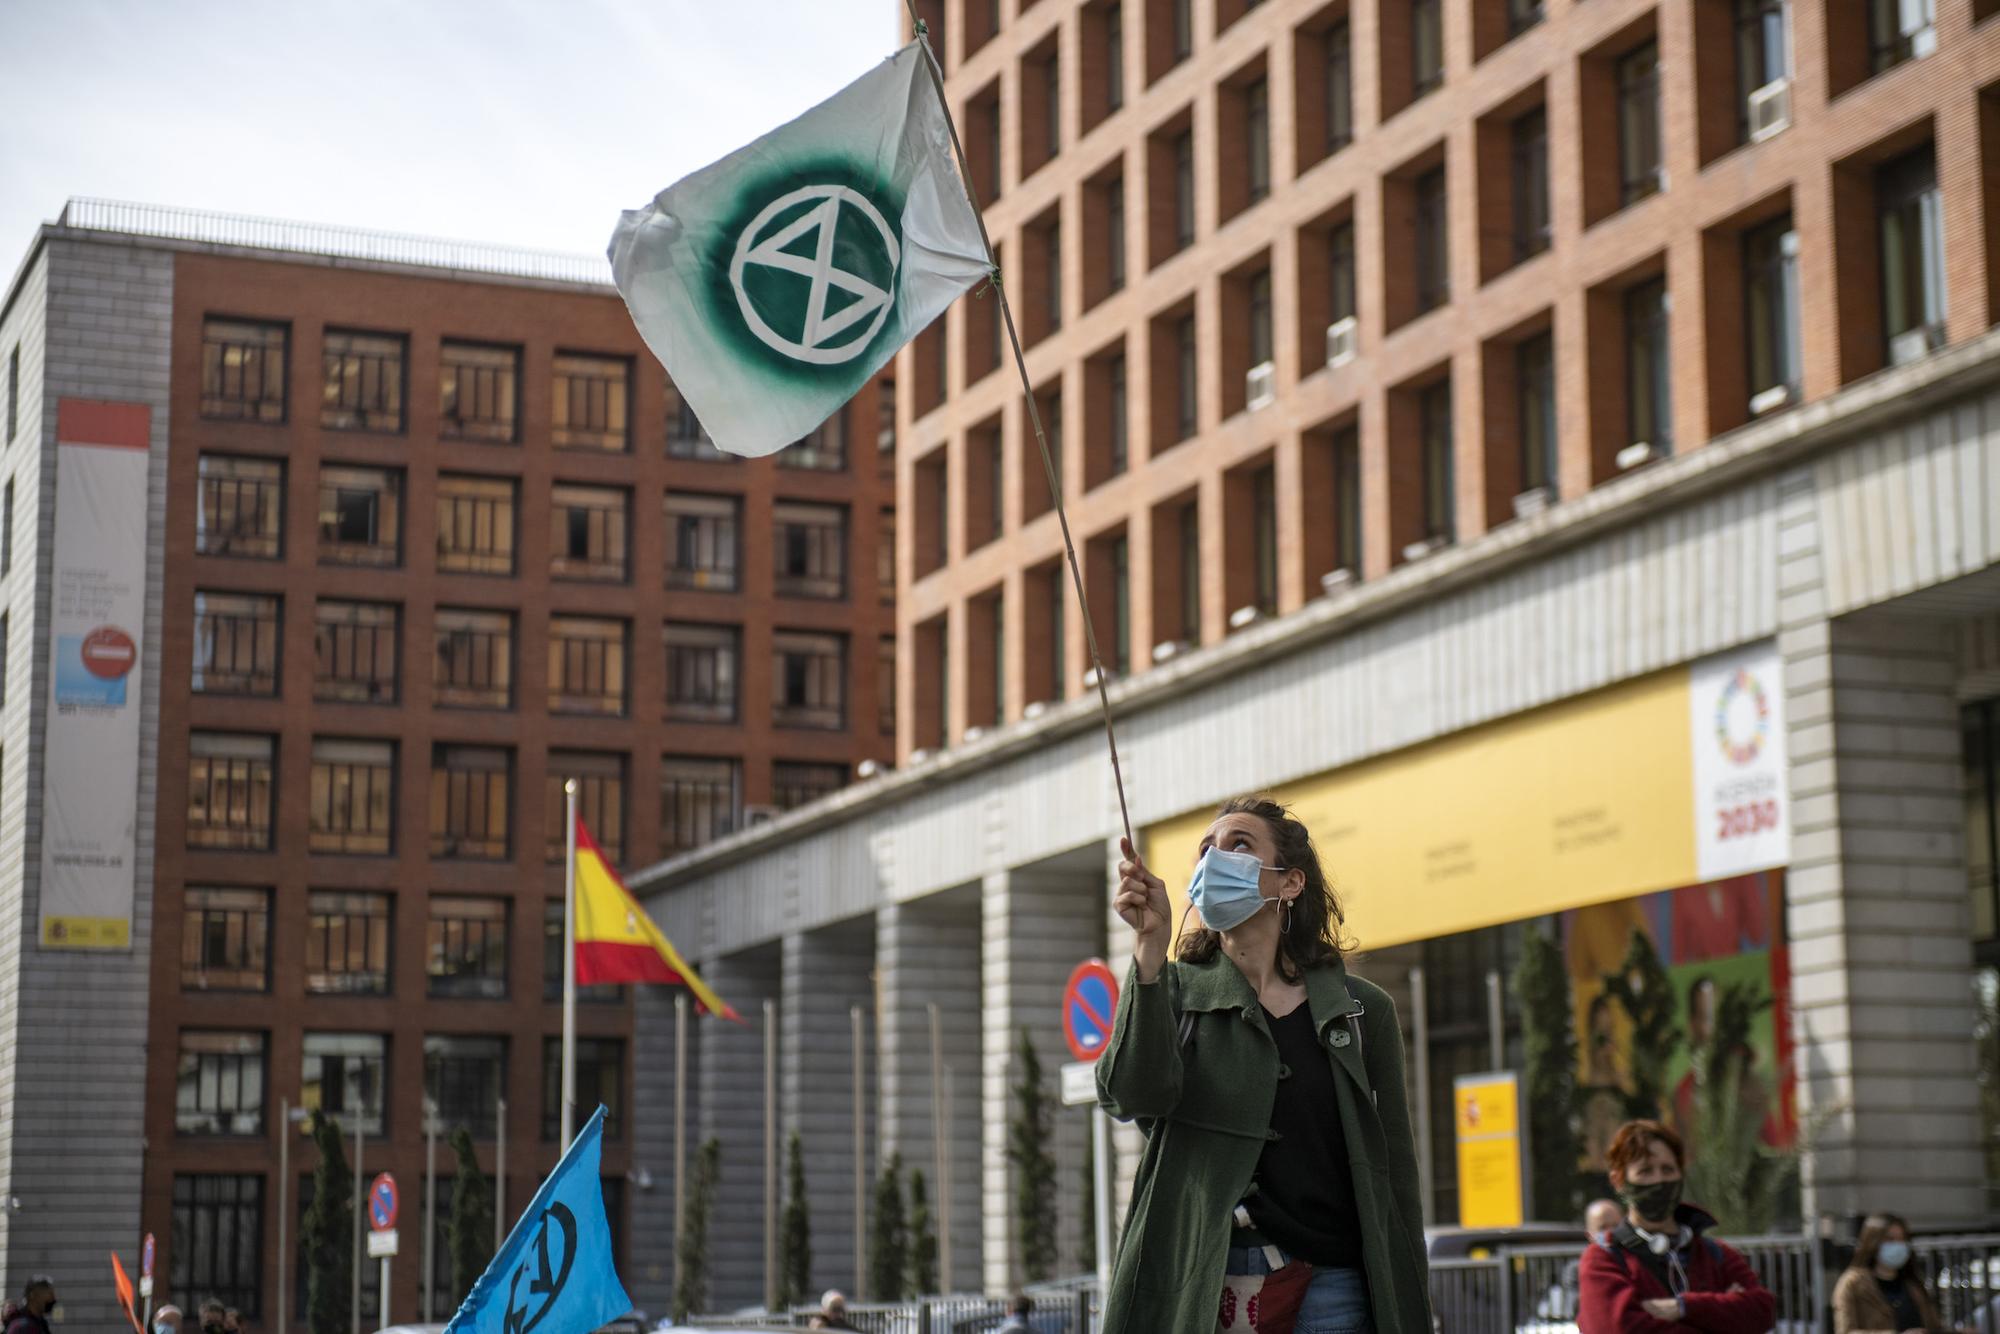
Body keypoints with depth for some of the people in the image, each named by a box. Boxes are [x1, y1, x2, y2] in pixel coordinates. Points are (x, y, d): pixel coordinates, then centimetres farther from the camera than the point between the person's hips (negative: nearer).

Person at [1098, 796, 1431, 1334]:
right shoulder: (1172, 988, 9)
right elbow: (1136, 1096, -12)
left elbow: (1394, 1174, 9)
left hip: (1328, 1287, 0)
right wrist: (1150, 947, -18)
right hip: (1201, 1288, 0)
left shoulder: (1361, 1009, 9)